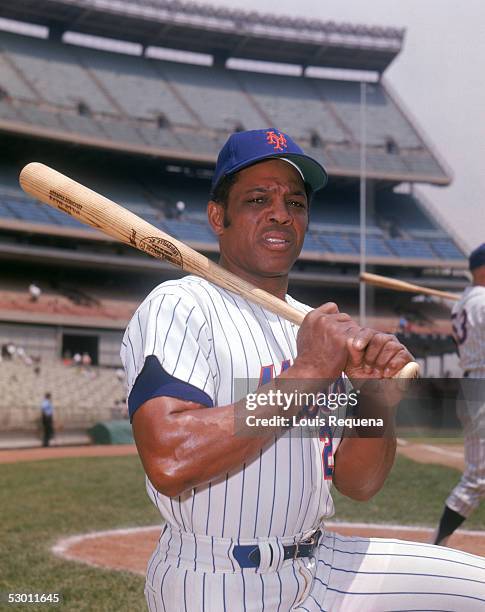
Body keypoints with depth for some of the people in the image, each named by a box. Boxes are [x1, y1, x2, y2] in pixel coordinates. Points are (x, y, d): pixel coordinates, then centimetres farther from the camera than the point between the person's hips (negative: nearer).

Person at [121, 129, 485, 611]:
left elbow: (358, 485, 6)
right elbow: (170, 462, -28)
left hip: (322, 566, 6)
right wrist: (307, 375, -22)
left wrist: (377, 400, -13)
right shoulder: (177, 307, -12)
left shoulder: (320, 328, 10)